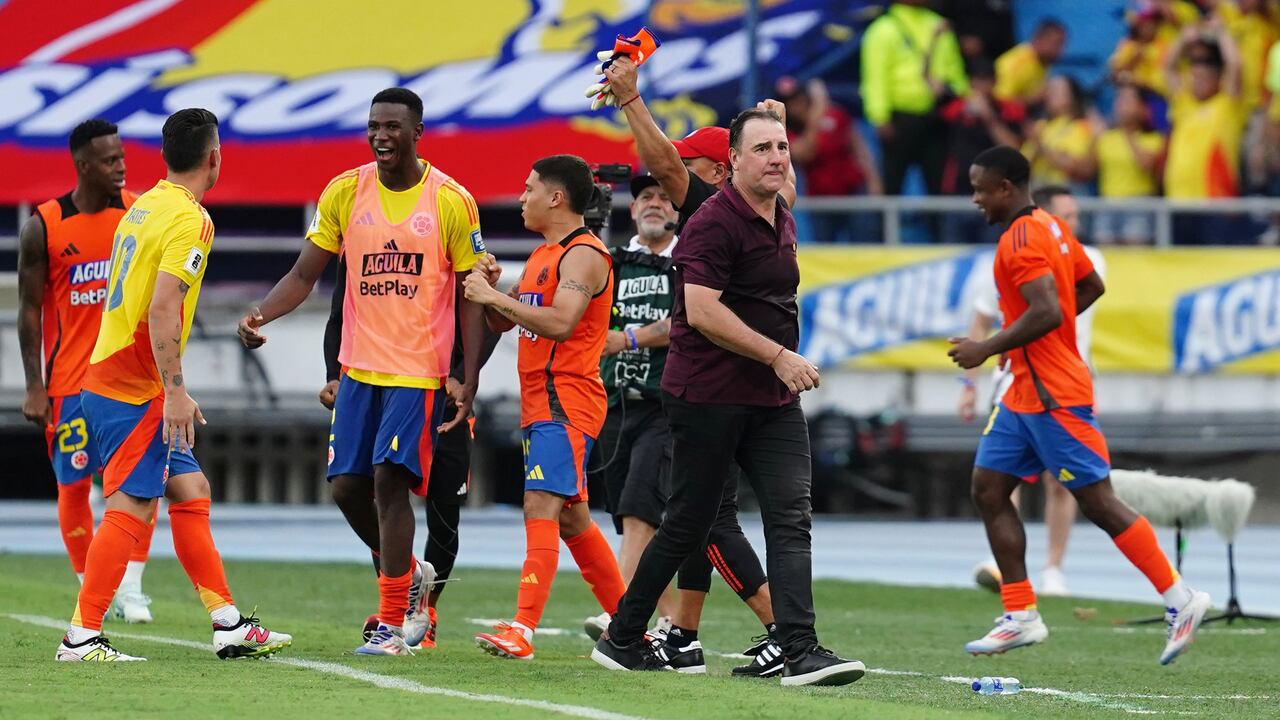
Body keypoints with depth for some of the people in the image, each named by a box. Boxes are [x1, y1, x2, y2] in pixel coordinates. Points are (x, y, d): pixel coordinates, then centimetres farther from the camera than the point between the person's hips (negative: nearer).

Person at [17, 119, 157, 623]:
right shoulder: (43, 226, -7)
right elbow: (30, 308, -2)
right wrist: (34, 387, -6)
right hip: (70, 378, -2)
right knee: (74, 486, 3)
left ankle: (129, 589, -4)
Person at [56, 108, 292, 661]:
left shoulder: (143, 208, 14)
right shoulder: (189, 220, -14)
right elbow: (162, 309, -23)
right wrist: (175, 392, -22)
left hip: (109, 379, 10)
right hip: (135, 391, -10)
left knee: (190, 491, 11)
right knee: (132, 507, -9)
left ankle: (229, 625, 13)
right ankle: (81, 636, -10)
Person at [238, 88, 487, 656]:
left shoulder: (451, 200, -5)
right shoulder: (345, 192, 3)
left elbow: (470, 296, 0)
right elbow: (305, 274, 4)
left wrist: (469, 381, -7)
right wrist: (260, 315, -15)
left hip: (418, 369, -4)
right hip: (359, 367, 4)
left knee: (389, 480, -13)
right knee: (347, 485, 4)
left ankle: (394, 621, -5)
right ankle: (408, 575, 30)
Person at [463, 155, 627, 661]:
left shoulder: (583, 255, -12)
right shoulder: (544, 255, 20)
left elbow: (561, 322, -26)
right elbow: (501, 323, 25)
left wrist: (494, 297, -20)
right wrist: (490, 288, 4)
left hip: (566, 401, -11)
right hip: (539, 404, 11)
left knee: (541, 507, -19)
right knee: (572, 519, 15)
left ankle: (523, 630, -28)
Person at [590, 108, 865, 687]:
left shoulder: (784, 221, 14)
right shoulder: (714, 222, -14)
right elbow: (702, 312, -22)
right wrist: (777, 356, -22)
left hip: (773, 400, 7)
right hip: (708, 396, -7)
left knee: (792, 518, -8)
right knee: (687, 527, 0)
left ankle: (800, 654, -16)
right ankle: (621, 639, 17)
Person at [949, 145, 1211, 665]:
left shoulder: (1021, 239, -17)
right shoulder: (1050, 228, 13)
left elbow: (1047, 312, -28)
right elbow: (1092, 287, 22)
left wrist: (987, 348, -19)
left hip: (1054, 397, -10)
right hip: (1025, 394, 10)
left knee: (1098, 502, -6)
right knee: (988, 490, 6)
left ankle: (1180, 600, 0)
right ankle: (1021, 617, 7)